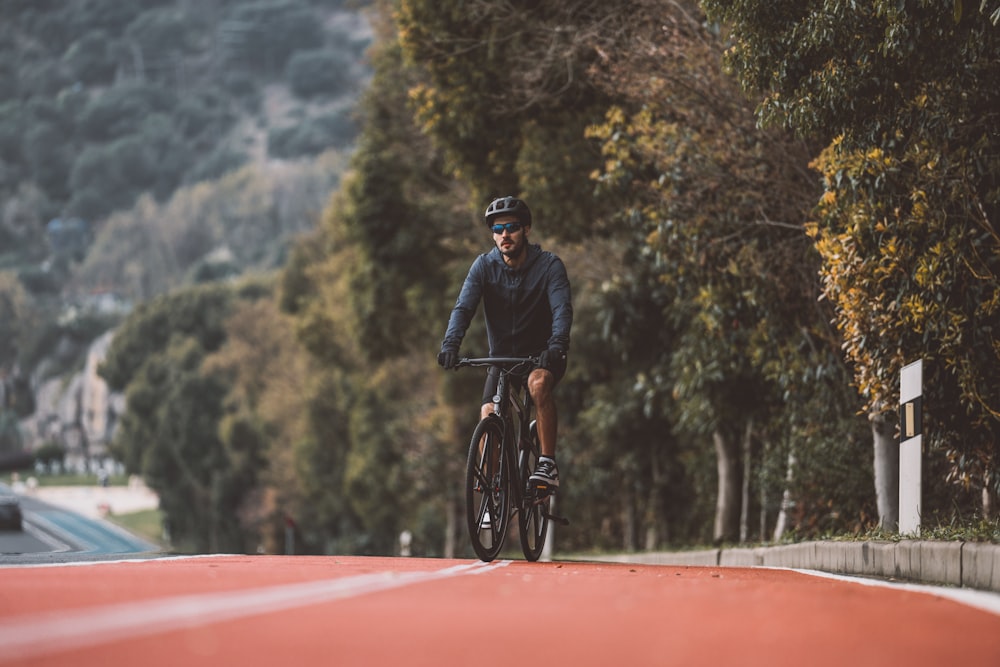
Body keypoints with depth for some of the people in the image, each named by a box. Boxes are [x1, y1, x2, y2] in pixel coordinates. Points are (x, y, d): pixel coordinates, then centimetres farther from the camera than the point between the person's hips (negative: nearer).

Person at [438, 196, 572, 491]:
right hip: (502, 356, 3)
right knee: (488, 416, -18)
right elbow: (463, 306, -18)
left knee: (539, 383, -36)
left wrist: (557, 345, -46)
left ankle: (548, 464, -30)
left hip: (542, 355, -3)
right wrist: (450, 344, -38)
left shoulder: (549, 265, -13)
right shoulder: (484, 265, -7)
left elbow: (562, 308, -26)